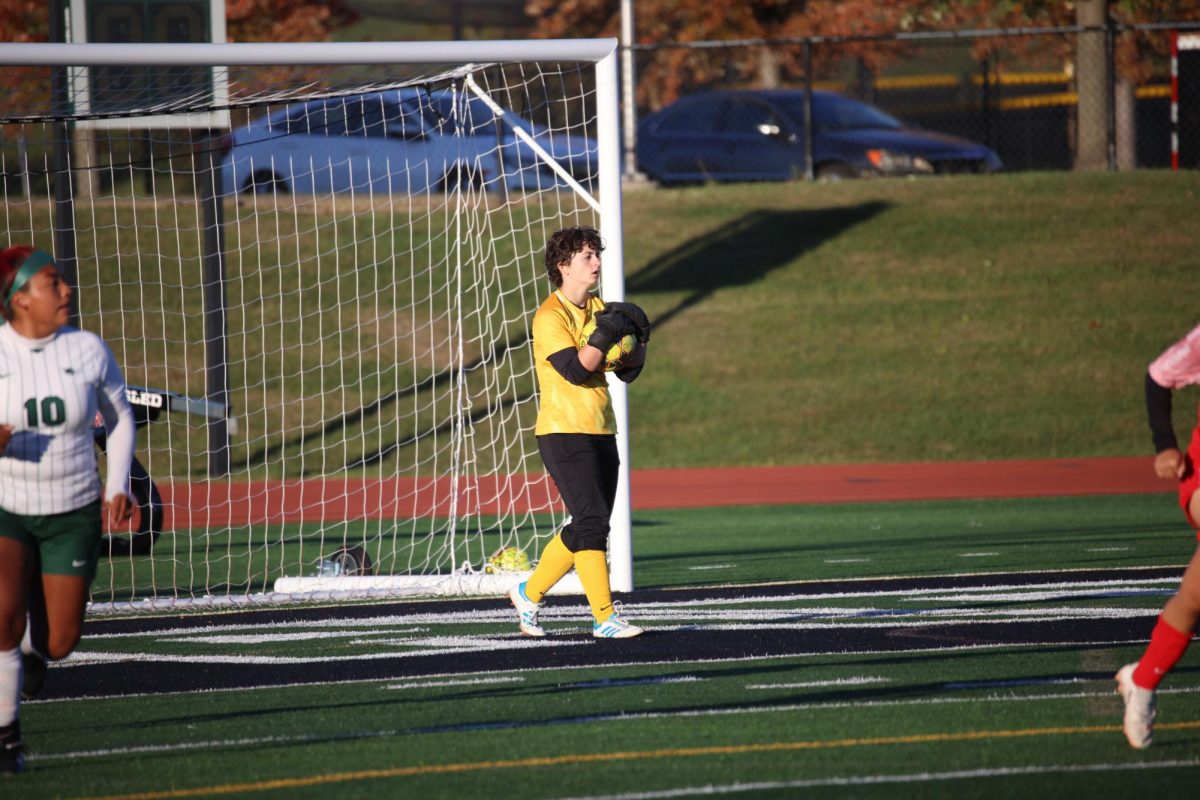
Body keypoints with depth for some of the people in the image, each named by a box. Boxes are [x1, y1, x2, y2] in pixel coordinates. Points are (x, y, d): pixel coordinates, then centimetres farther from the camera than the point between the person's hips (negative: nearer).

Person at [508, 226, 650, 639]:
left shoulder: (598, 308, 14)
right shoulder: (550, 316, -11)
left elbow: (628, 370, 14)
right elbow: (576, 369, -22)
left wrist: (637, 341, -4)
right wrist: (605, 333, -26)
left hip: (600, 434, 8)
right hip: (564, 433, -8)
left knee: (585, 527, 11)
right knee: (592, 522, -14)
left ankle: (530, 593, 26)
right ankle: (604, 617, -14)